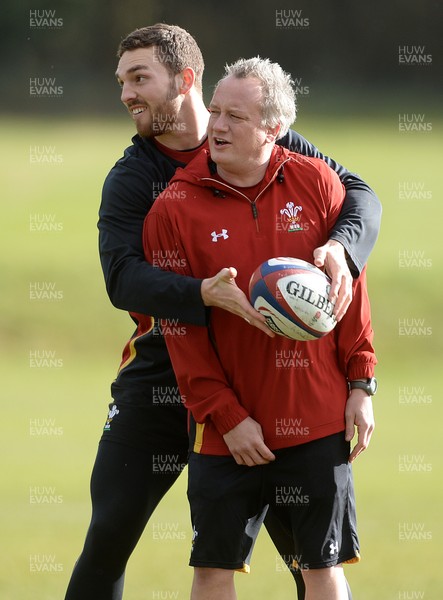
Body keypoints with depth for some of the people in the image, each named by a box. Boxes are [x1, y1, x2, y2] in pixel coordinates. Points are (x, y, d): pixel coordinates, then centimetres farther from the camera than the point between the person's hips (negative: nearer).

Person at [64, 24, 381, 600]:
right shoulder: (130, 178, -2)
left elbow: (359, 193, -3)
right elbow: (122, 277, -18)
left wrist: (339, 246, -26)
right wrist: (204, 293, -36)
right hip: (162, 371, 0)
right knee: (110, 532, -5)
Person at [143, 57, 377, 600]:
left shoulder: (317, 182, 0)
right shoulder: (174, 208, -5)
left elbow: (350, 289, 6)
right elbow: (180, 329, -4)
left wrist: (360, 384, 3)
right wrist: (227, 417, -9)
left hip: (318, 421, 1)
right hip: (226, 431, -1)